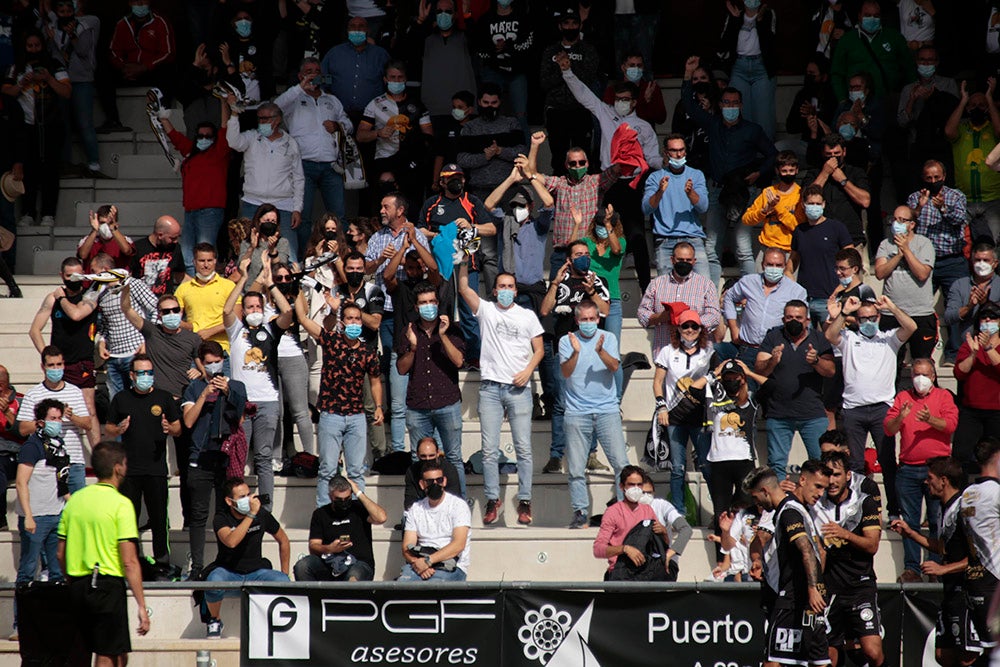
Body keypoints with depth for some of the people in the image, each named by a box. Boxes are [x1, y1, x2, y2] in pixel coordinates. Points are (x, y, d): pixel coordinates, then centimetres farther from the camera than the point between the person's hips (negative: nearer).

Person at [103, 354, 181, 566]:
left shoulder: (164, 398, 9)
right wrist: (118, 429, -9)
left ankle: (162, 557, 4)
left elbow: (178, 429, 12)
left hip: (157, 468, 0)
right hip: (129, 469, 0)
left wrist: (170, 428, -11)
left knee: (159, 517, -2)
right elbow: (107, 429, 13)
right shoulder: (121, 399, 9)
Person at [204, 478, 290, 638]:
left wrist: (284, 572, 10)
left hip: (256, 572, 2)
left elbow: (283, 540, 14)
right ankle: (214, 620, -5)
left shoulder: (261, 514, -3)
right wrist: (251, 514, -33)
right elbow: (231, 542, -34)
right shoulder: (221, 519, -12)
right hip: (229, 573, -2)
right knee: (214, 582, -37)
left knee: (283, 582, -28)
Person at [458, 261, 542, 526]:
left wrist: (528, 371, -6)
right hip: (491, 387, 0)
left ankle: (524, 502, 0)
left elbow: (538, 349, 10)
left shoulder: (528, 316, 11)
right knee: (489, 449, -1)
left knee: (523, 448, -3)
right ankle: (492, 500, 6)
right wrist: (464, 263, -15)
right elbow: (464, 289, -3)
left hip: (518, 388, 0)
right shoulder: (486, 310, 9)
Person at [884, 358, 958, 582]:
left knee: (937, 520, -4)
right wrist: (900, 418, -13)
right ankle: (911, 569, 3)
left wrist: (931, 419, -22)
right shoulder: (903, 397, 15)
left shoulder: (943, 396, 9)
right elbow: (888, 429, 8)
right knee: (909, 521, 1)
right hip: (908, 469, 2)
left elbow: (950, 424, -5)